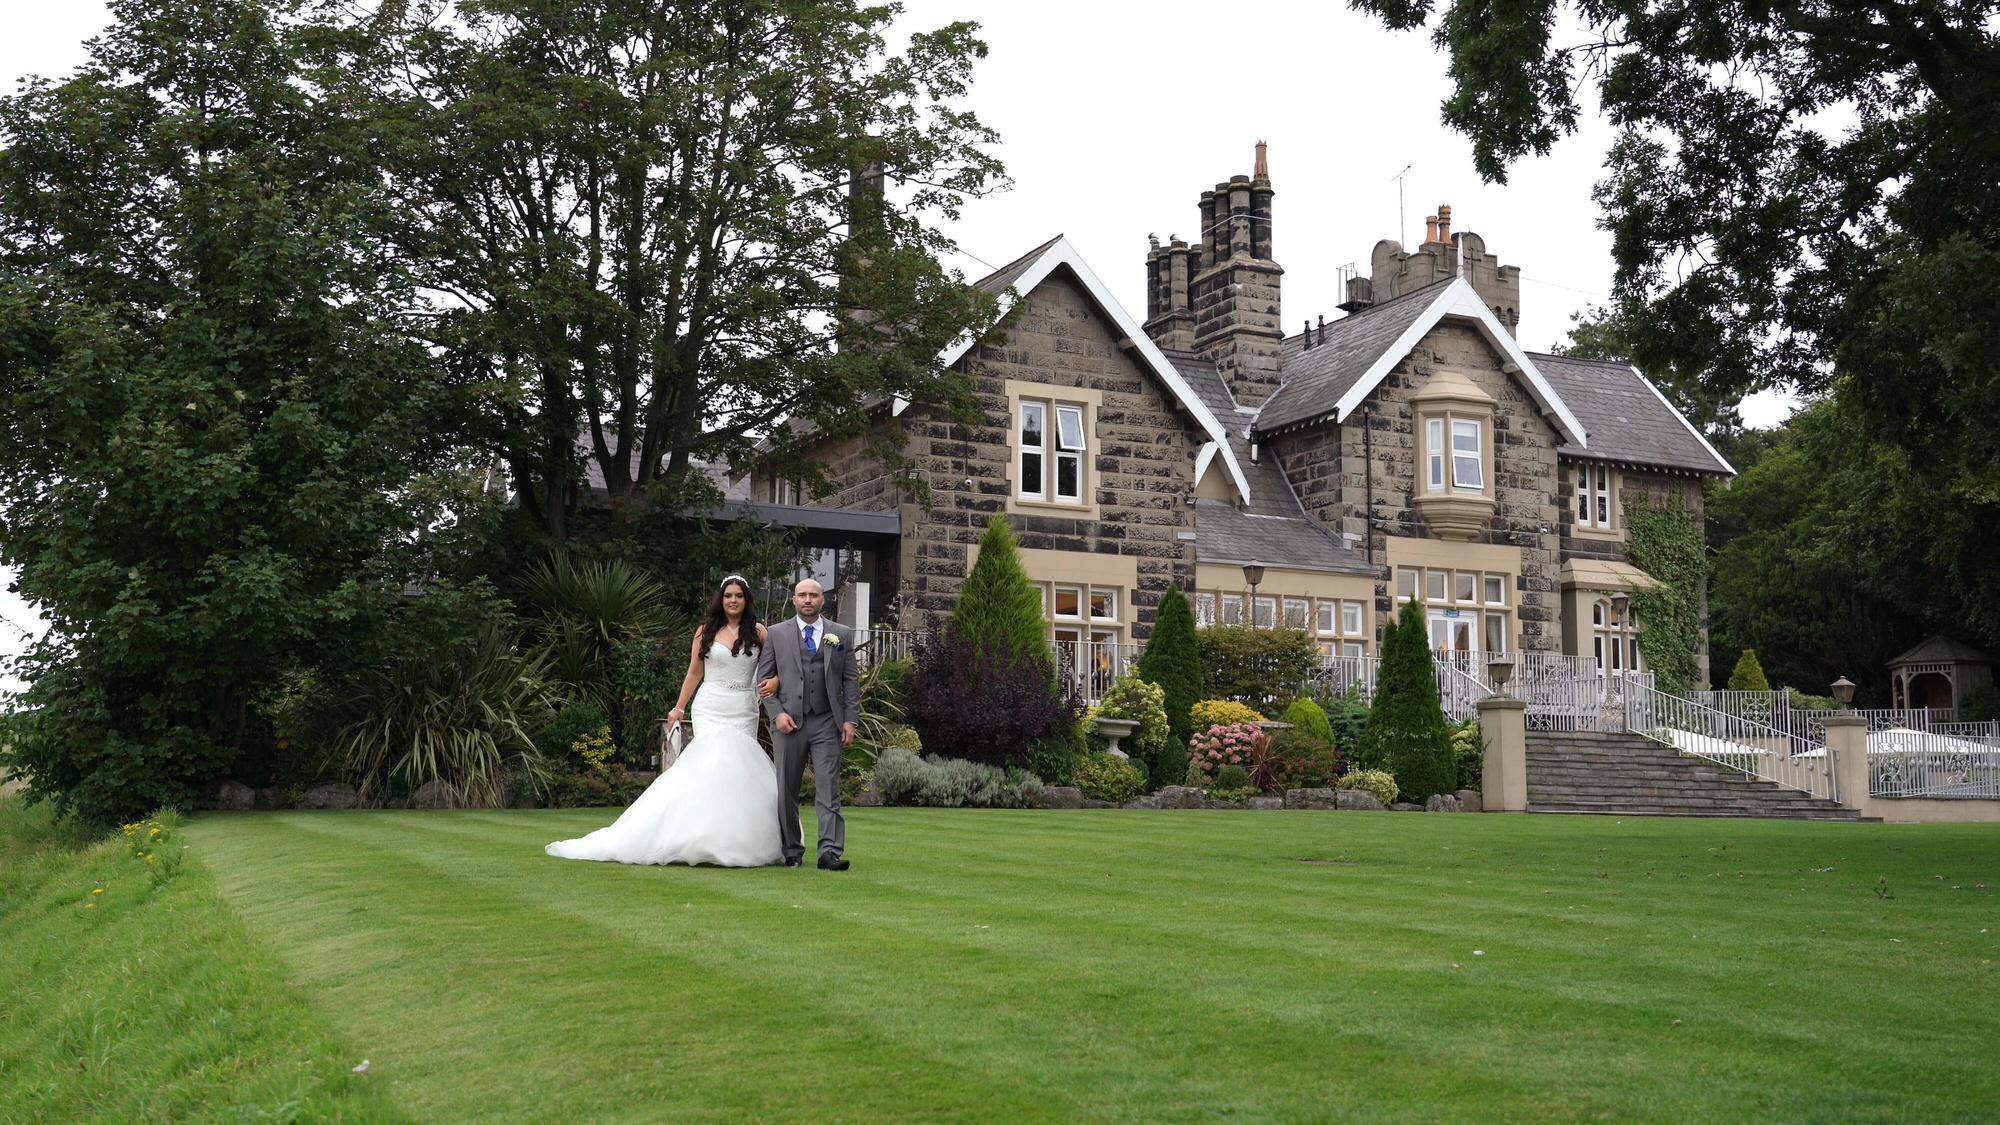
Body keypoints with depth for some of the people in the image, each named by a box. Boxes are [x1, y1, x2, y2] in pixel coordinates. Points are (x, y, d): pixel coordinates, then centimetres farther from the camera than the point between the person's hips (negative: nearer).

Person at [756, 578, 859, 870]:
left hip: (827, 723, 0)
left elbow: (851, 680, 8)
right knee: (786, 790, 5)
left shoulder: (841, 634, 10)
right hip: (788, 722, 0)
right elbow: (763, 678, 6)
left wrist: (850, 719, 0)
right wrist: (777, 713, -6)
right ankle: (791, 850, 16)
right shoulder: (776, 634, 7)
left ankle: (830, 853, -8)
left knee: (828, 789, -6)